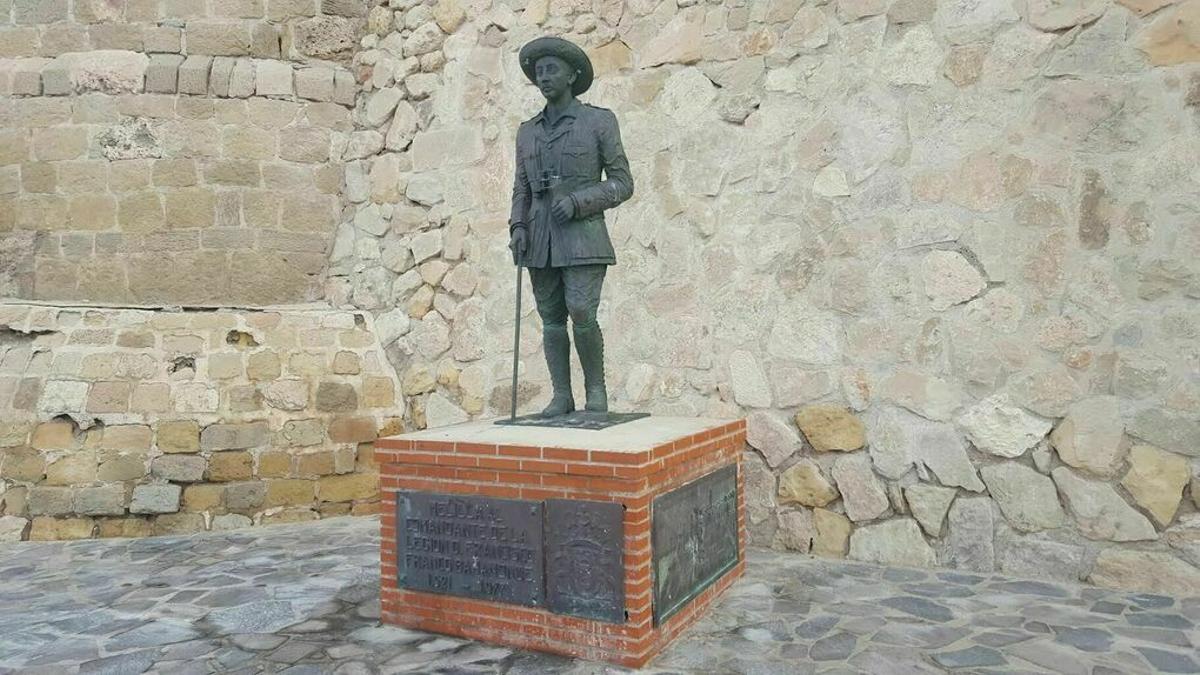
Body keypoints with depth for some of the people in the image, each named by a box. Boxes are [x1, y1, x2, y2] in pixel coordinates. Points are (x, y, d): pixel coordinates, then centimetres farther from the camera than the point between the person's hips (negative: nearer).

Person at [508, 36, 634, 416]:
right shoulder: (527, 131, 16)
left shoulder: (599, 121, 2)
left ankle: (596, 388, 3)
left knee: (582, 314, -16)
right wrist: (517, 227, -1)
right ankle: (561, 397, 10)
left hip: (583, 237, -4)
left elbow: (622, 184, -2)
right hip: (540, 241, 5)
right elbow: (521, 189, 17)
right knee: (551, 320, 3)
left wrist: (577, 201, -16)